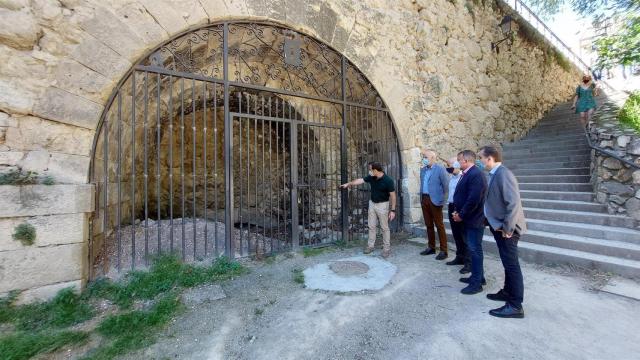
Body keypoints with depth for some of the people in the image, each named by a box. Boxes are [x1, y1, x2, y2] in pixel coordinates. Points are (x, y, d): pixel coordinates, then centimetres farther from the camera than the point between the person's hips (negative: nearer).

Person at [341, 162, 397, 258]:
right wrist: (348, 184, 12)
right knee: (372, 226, 11)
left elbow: (392, 195, -16)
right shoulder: (371, 177, -4)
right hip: (372, 204, 6)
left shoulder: (388, 180, -20)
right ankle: (370, 245, 22)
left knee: (384, 228, 3)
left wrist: (392, 210, -17)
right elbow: (360, 180, 8)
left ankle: (386, 248, 14)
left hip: (382, 205, -6)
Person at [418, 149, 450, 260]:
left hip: (435, 200, -7)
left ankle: (443, 251, 9)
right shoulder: (423, 169, 12)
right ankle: (431, 247, 25)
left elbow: (446, 184, -8)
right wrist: (421, 197, 13)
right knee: (428, 225, 14)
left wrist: (442, 196, -3)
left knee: (439, 226, 0)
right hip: (424, 199, 7)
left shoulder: (440, 168, -9)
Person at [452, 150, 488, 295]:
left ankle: (476, 283, 12)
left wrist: (461, 215, -16)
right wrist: (457, 211, 4)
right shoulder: (467, 174, 10)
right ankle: (477, 276, 32)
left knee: (475, 250, 0)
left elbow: (473, 199, -26)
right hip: (468, 218, 9)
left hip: (474, 219, -9)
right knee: (472, 249, 18)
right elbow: (461, 195, 15)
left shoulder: (476, 174, -20)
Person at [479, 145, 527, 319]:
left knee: (512, 265, 0)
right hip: (498, 226, 9)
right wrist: (498, 225, 12)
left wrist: (507, 228, -21)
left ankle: (515, 306, 11)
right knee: (508, 263, 20)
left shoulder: (503, 174, -20)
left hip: (505, 228, -9)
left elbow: (513, 202, -25)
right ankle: (507, 292, 35)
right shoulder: (494, 174, 8)